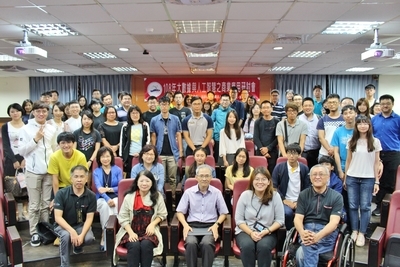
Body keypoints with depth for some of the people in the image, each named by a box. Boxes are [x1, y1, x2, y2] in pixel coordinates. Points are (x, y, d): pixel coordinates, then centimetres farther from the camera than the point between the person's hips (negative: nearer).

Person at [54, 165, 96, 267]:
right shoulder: (61, 193, -16)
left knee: (89, 238, -26)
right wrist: (72, 231, -33)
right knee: (66, 235, -34)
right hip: (63, 225, -2)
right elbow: (58, 217, -19)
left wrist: (82, 235, -29)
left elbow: (89, 218, -11)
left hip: (80, 225, 2)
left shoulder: (91, 196, -12)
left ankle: (78, 246, 13)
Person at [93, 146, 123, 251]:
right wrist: (108, 199, -24)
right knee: (105, 205, -34)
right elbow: (99, 188, -7)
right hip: (101, 198, 0)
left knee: (114, 205, -34)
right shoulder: (96, 171, 9)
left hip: (115, 197, 0)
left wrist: (109, 189, -17)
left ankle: (104, 236, -26)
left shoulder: (118, 170, 10)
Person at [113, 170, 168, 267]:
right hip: (131, 231, 0)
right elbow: (123, 218, 1)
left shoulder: (157, 196, 3)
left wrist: (152, 224, -9)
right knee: (134, 246, -30)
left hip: (149, 231, 0)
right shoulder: (129, 197, 1)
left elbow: (162, 214, 9)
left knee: (146, 245, -30)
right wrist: (131, 233, -13)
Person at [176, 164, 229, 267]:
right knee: (191, 244, -32)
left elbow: (223, 213, 10)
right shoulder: (188, 192, 5)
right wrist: (185, 225, -9)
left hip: (210, 226, 0)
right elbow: (180, 212, 8)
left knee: (207, 244, -33)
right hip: (192, 225, 1)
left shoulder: (217, 192, 6)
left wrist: (216, 225, -7)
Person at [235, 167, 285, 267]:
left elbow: (280, 220, -1)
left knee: (263, 246, -32)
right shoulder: (245, 195, -4)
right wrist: (251, 233, -17)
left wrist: (267, 231, -16)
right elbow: (239, 220, -2)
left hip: (268, 233, 0)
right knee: (247, 246, -32)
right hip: (246, 231, 0)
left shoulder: (275, 196, -4)